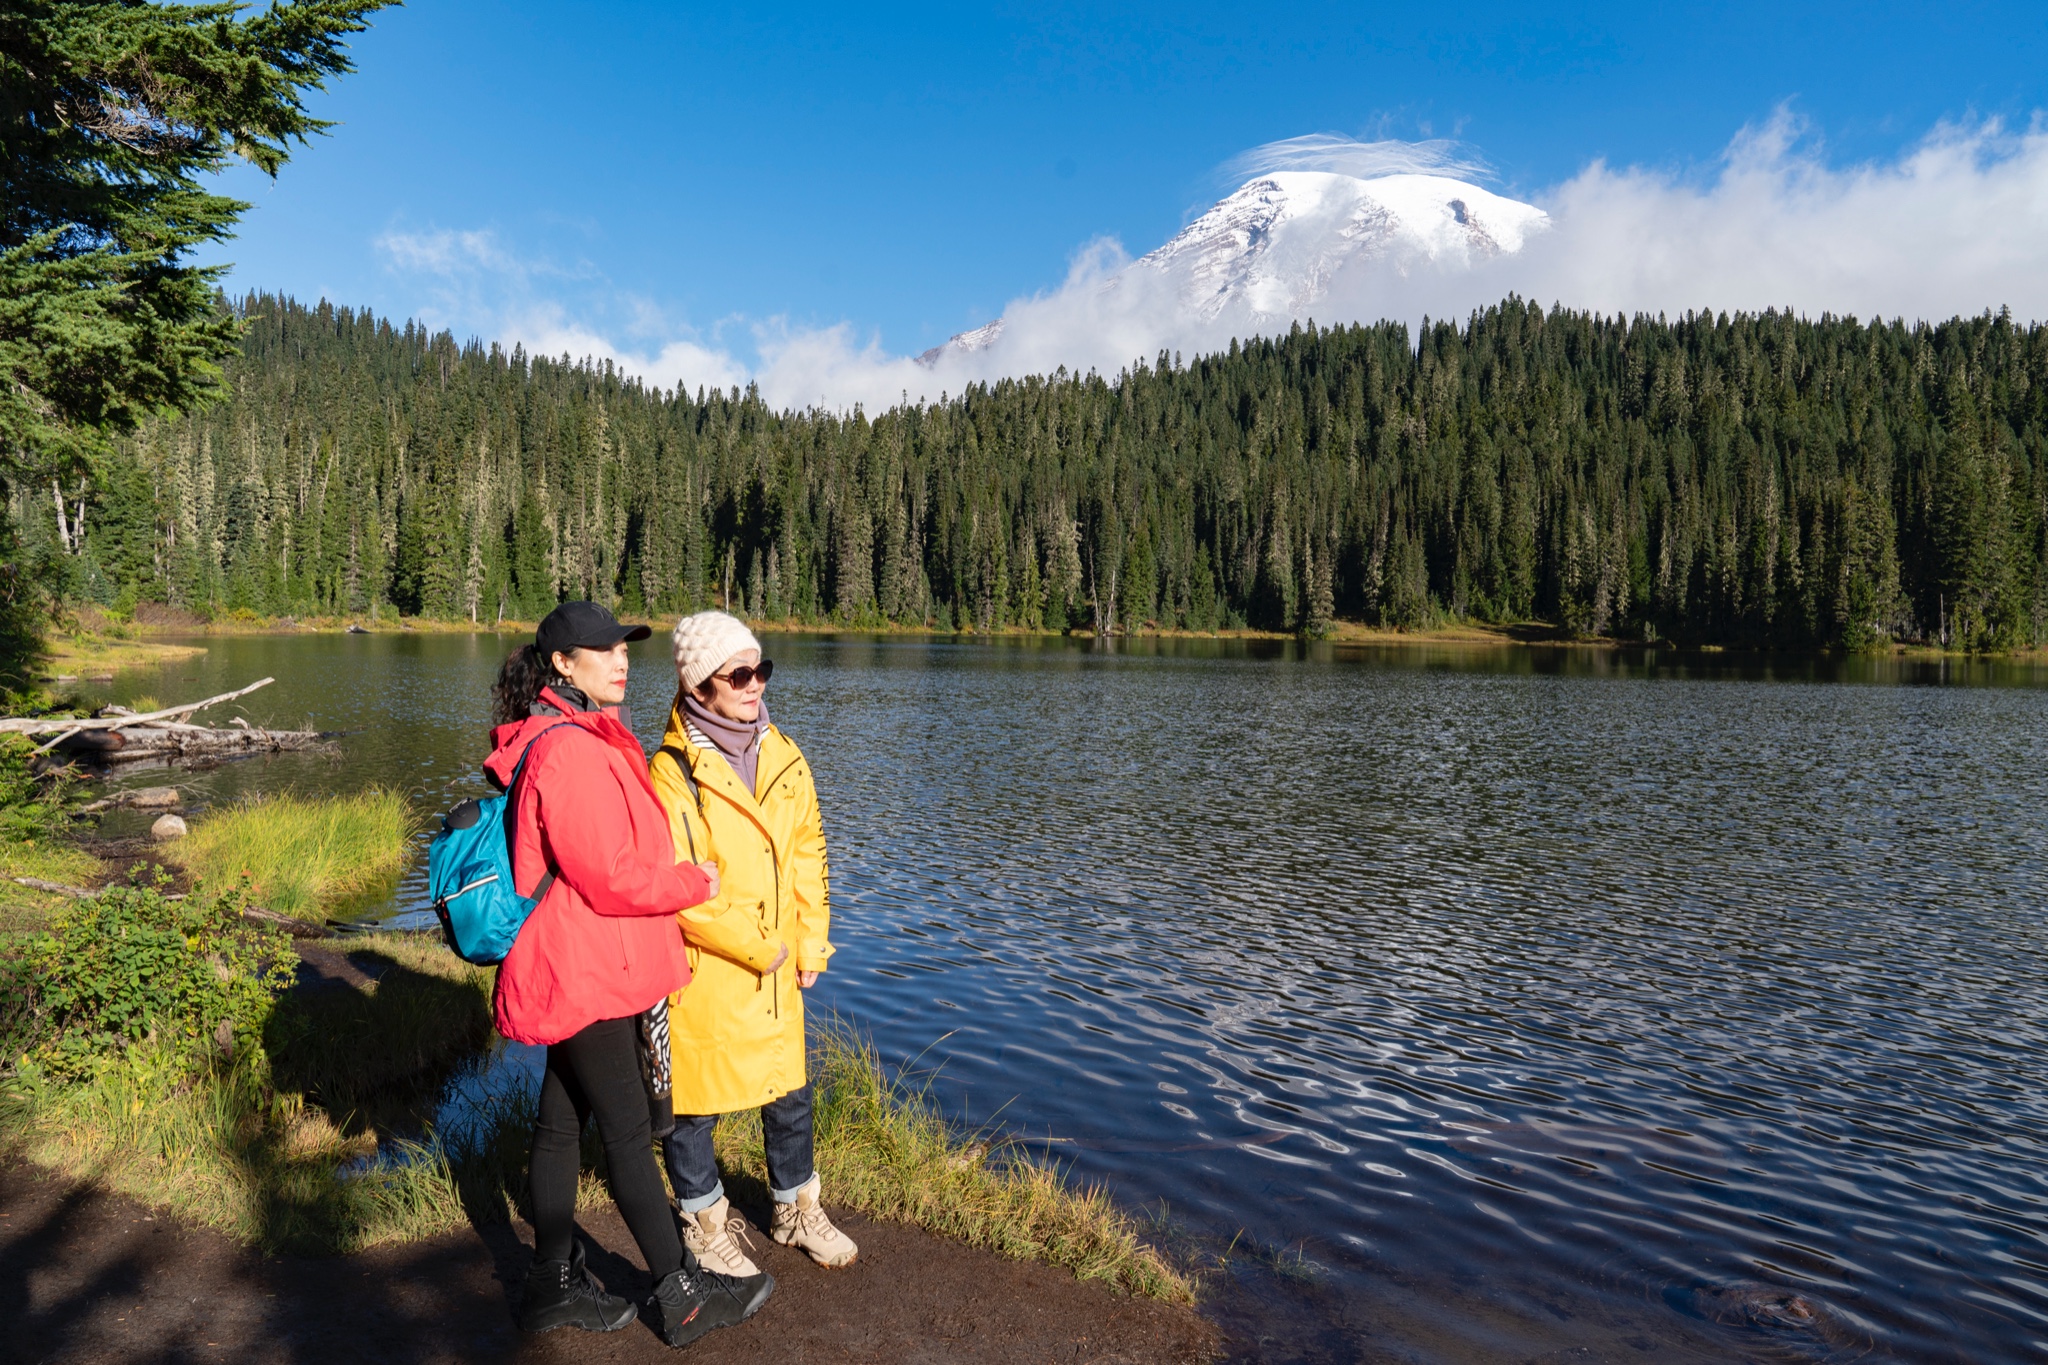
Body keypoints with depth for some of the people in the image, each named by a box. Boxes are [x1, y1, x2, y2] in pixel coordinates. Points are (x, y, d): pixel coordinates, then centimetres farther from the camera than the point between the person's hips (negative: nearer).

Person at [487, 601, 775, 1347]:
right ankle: (682, 1297, 15)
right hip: (585, 972, -10)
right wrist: (699, 884, -10)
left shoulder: (592, 744, 11)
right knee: (628, 1133, 2)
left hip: (581, 969, 10)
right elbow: (612, 878, -24)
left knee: (562, 1122, 17)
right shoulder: (569, 754, -23)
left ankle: (554, 1283, 31)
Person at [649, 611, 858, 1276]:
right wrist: (756, 948, -15)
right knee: (694, 1103, 11)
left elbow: (807, 853, 10)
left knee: (790, 1094, 17)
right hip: (701, 971, -5)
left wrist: (811, 942, 4)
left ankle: (796, 1210, 38)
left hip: (776, 969, 6)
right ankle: (705, 1222, 34)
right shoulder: (673, 771, -17)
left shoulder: (783, 758, 2)